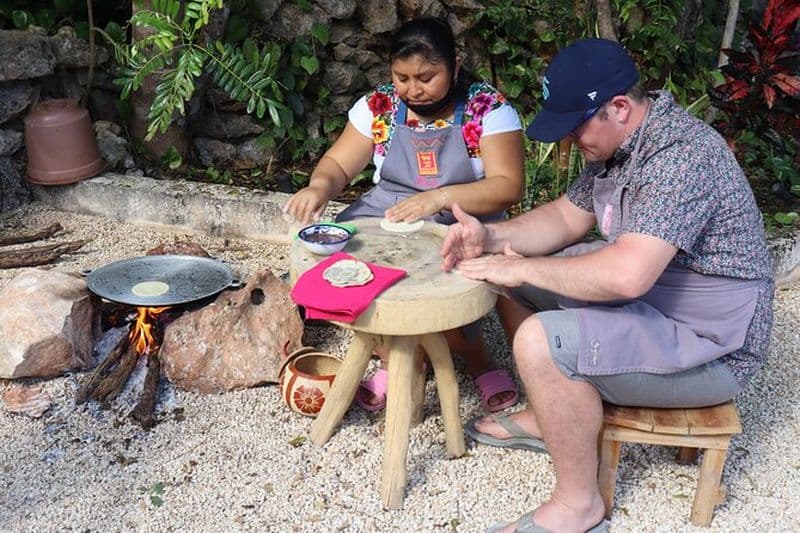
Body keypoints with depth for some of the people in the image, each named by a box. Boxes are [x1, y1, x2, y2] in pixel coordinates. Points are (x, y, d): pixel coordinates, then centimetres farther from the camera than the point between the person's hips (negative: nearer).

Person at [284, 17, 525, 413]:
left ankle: (476, 357, 2)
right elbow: (338, 164, 4)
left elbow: (509, 186, -15)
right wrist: (320, 185, -21)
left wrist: (440, 198, -30)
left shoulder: (489, 109, -8)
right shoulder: (379, 106, 2)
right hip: (385, 216, 4)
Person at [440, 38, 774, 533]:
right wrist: (491, 237, -7)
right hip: (648, 296, 10)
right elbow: (566, 217, 10)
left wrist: (522, 268, -25)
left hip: (709, 350, -10)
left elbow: (626, 276, -38)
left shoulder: (680, 157, -29)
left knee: (541, 343, -29)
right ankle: (547, 417, 20)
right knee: (513, 281, 9)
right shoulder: (620, 143, 3)